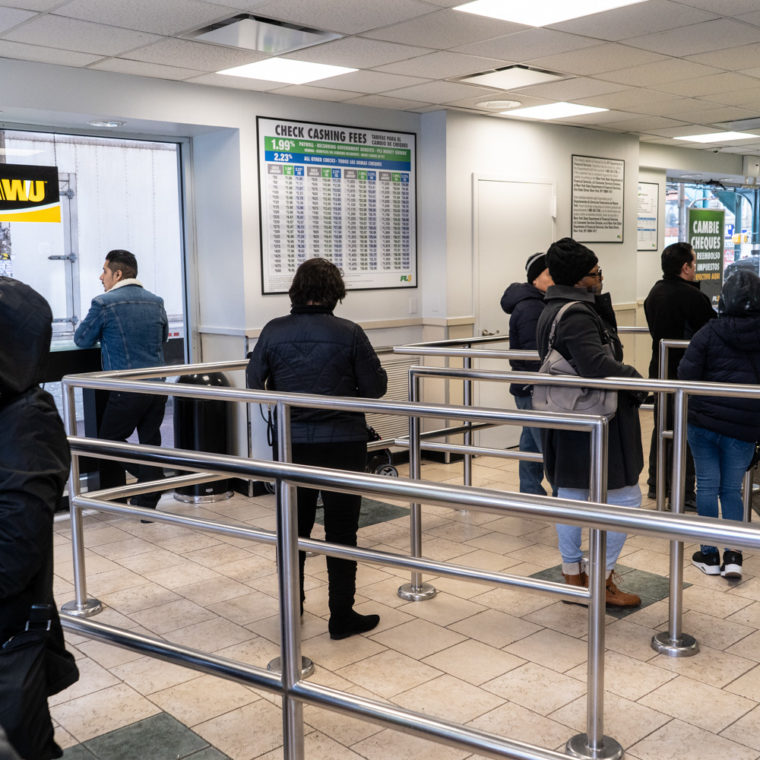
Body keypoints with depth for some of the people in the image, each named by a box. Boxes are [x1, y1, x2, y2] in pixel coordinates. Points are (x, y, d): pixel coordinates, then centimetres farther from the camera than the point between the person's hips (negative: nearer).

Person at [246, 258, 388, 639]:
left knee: (295, 527, 18)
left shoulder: (274, 331, -5)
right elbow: (376, 387, -8)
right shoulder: (349, 333, -12)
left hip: (291, 443, 3)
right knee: (341, 530, 7)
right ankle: (341, 616, 14)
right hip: (343, 443, -3)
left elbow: (254, 382, 4)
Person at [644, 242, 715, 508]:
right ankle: (683, 493, 4)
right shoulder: (690, 296, -20)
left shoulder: (654, 293, 8)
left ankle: (656, 483, 27)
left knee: (662, 426, 18)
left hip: (660, 369, 9)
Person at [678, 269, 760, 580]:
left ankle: (709, 554, 15)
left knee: (707, 484, 8)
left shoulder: (709, 332, -7)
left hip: (704, 419, -1)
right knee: (732, 488, 12)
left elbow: (686, 374, -8)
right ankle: (733, 553, 1)